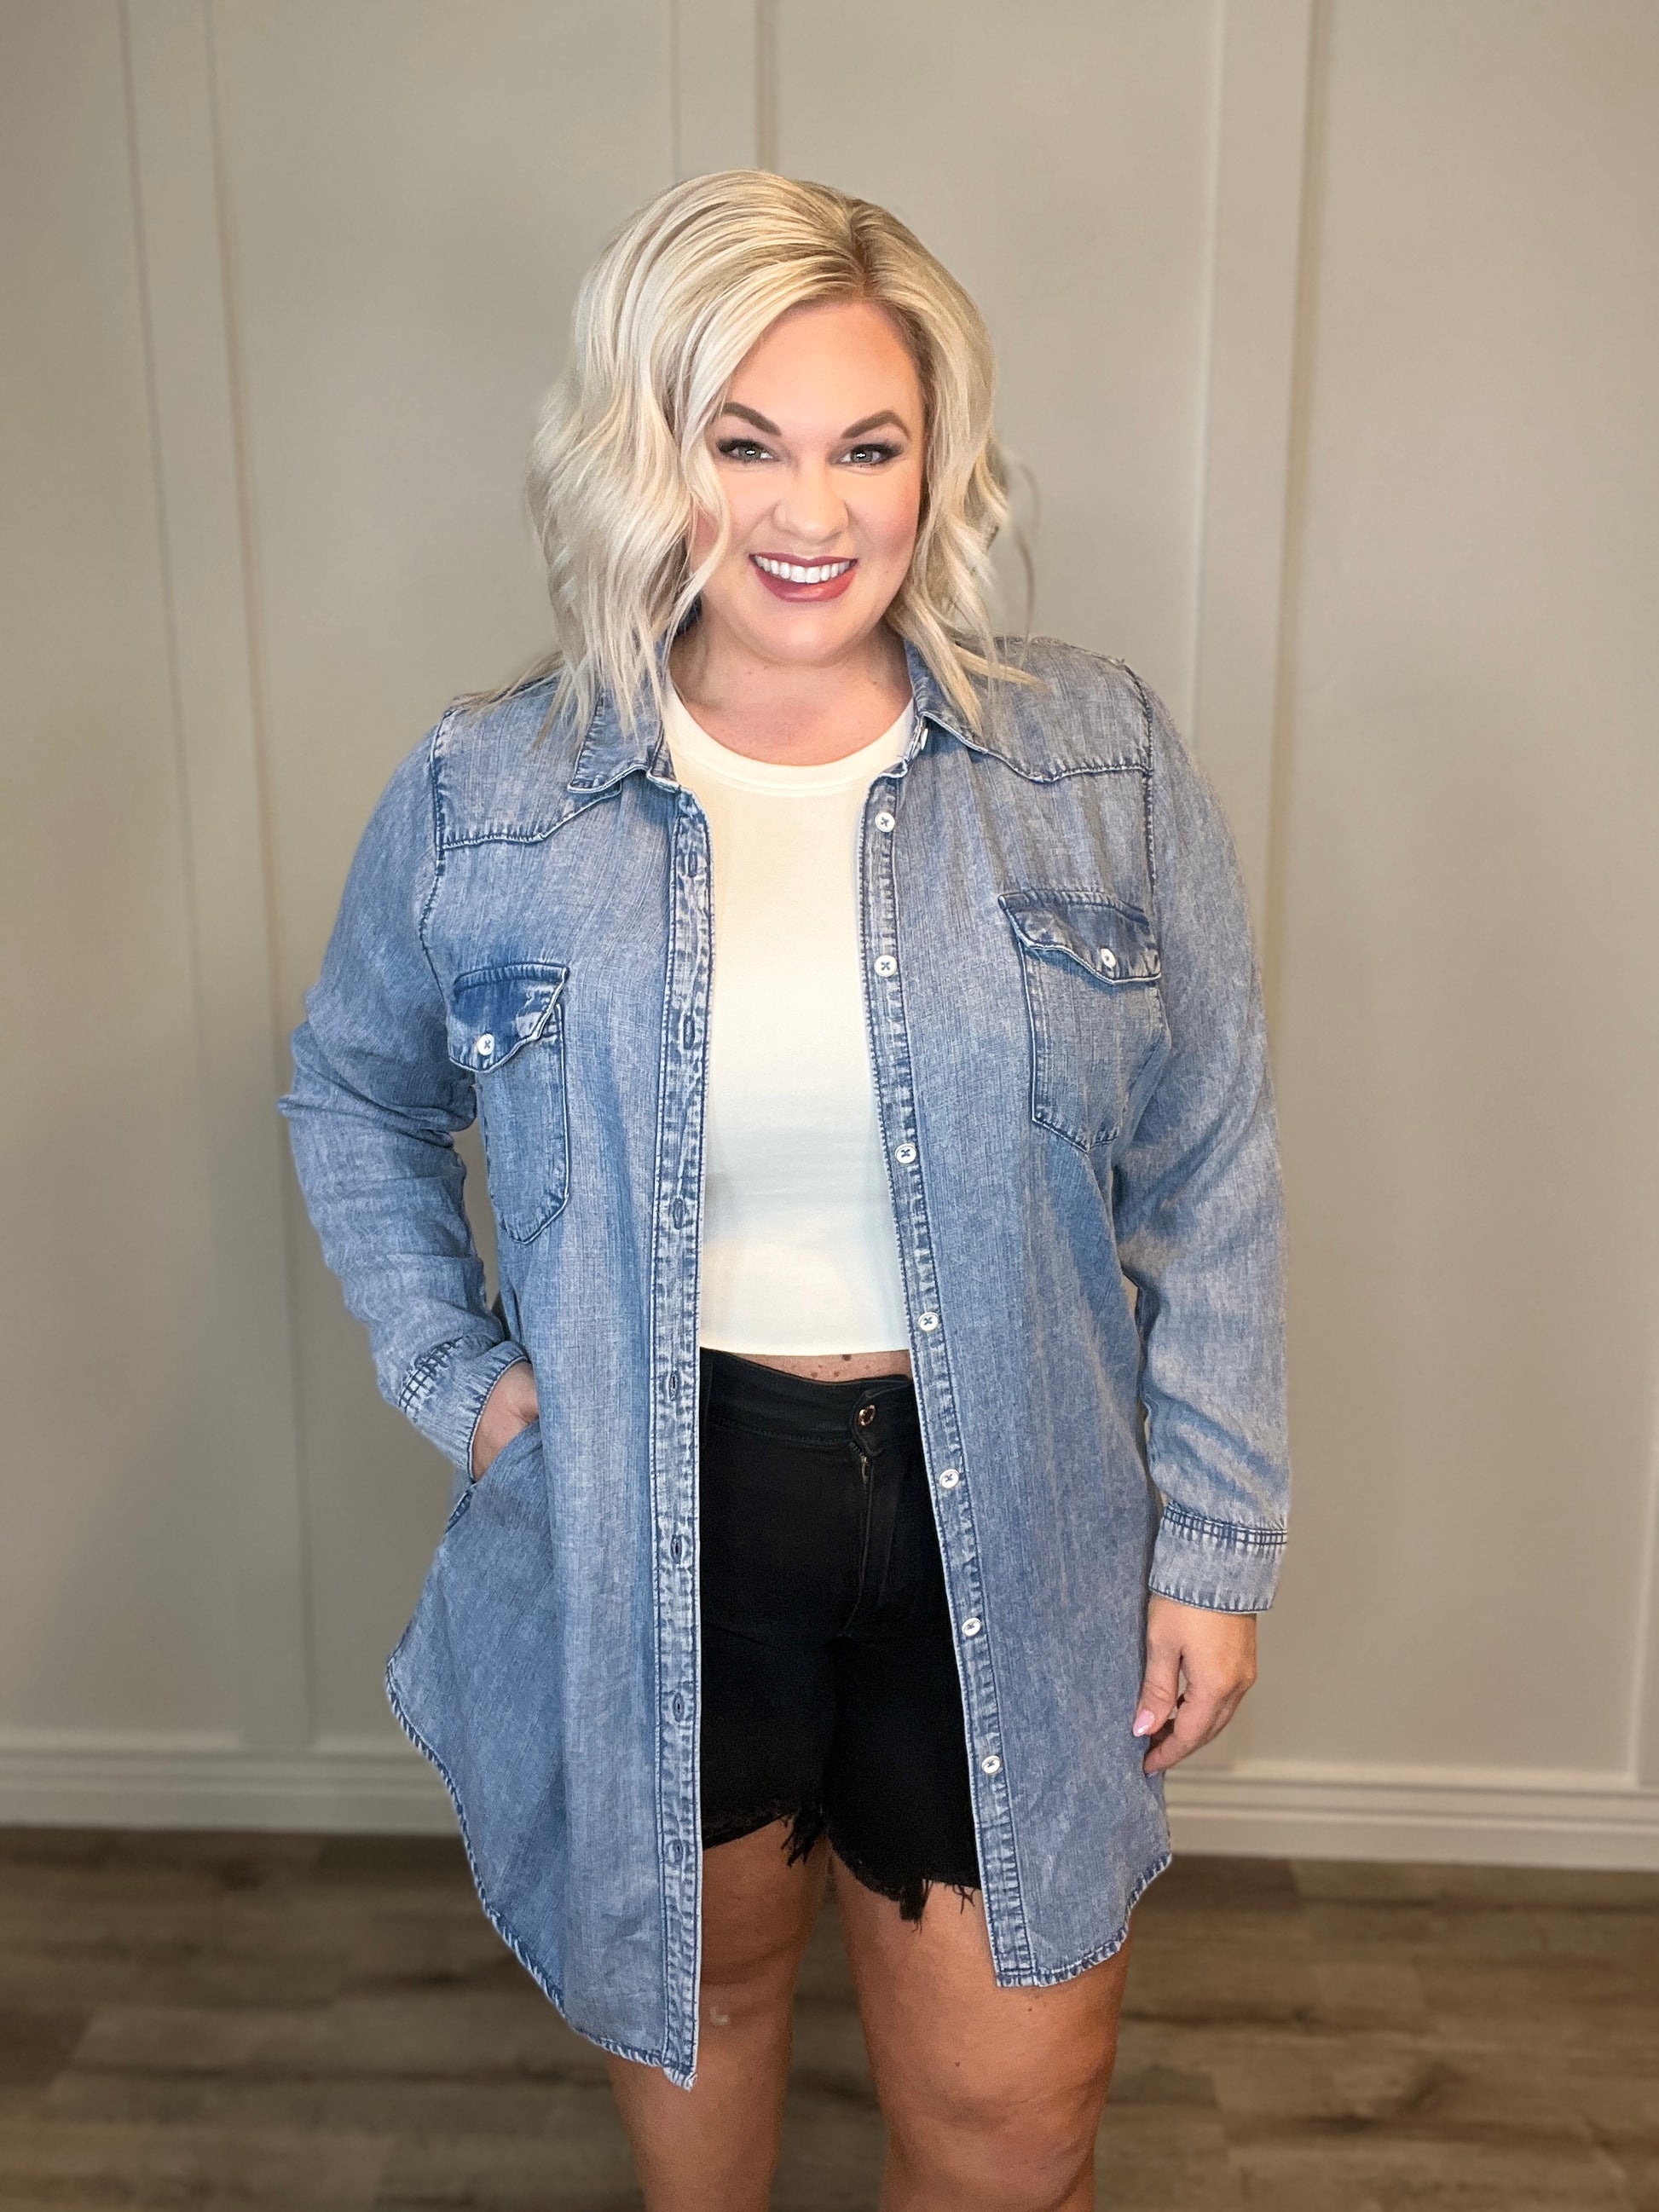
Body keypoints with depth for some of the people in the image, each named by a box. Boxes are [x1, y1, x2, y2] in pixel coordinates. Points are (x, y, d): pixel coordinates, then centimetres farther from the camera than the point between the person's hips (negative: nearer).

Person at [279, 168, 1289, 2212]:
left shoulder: (1102, 764, -6)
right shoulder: (484, 801, -6)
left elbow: (1211, 1180, -2)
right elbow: (352, 1098, 11)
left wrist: (1218, 1542, -1)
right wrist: (452, 1376, -1)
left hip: (1006, 1529, 0)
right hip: (644, 1538, 1)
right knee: (693, 1984, 26)